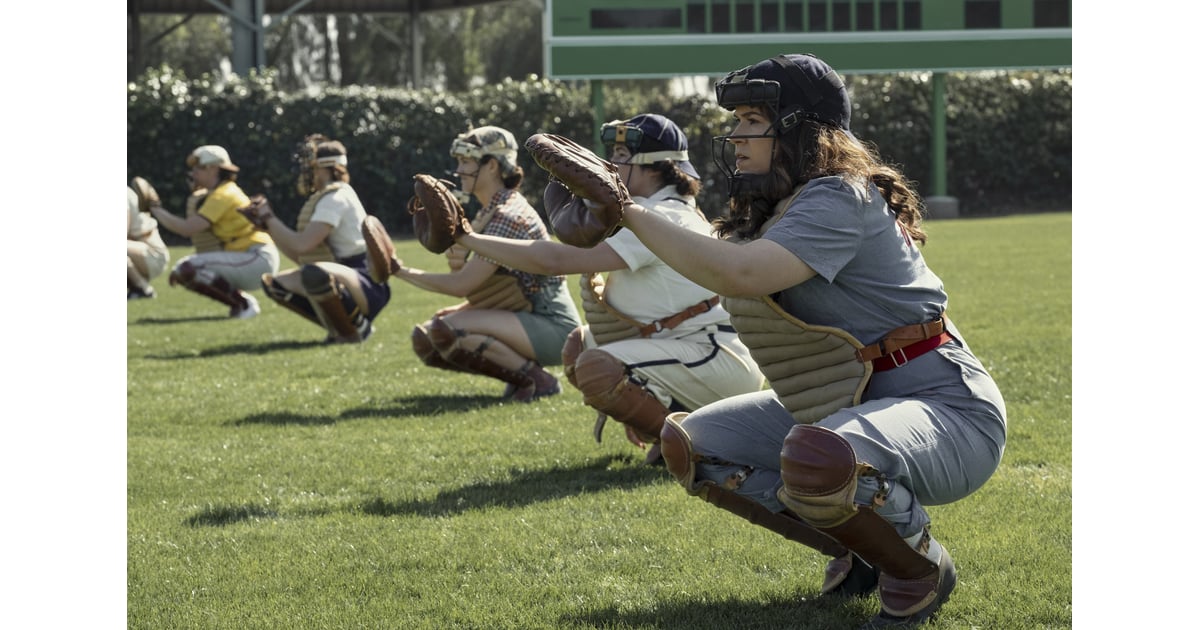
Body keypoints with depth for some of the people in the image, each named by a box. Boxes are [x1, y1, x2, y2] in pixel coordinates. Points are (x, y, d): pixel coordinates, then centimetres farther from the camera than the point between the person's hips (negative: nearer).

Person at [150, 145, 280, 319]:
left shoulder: (222, 196, -13)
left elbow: (188, 229, -21)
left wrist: (156, 209, -9)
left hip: (259, 259, -10)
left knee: (188, 268, -22)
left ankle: (243, 303, -12)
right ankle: (240, 300, 5)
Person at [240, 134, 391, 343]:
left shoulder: (336, 198, -13)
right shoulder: (324, 198, 17)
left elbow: (302, 246, -23)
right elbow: (298, 255, 16)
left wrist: (270, 218, -8)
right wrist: (267, 225, 9)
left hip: (368, 289, -10)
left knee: (314, 274, -40)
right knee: (273, 283, 12)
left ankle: (353, 331, -15)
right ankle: (339, 326, 7)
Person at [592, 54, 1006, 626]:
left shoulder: (840, 199, -21)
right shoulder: (766, 213, 11)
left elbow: (739, 275, -33)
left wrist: (630, 211, -27)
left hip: (946, 409, -10)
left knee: (816, 460, -41)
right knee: (691, 444, 10)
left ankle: (921, 565, -9)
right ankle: (860, 552, 10)